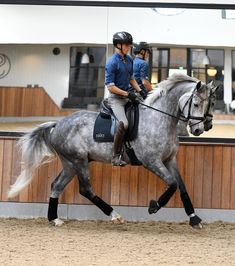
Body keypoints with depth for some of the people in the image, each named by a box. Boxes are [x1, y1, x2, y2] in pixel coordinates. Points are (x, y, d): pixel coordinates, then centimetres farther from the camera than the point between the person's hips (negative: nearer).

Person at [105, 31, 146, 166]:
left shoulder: (129, 60, 10)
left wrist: (140, 91, 9)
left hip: (128, 96, 9)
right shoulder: (112, 63, -15)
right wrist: (127, 94, -19)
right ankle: (116, 156, -21)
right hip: (116, 98, -9)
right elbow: (110, 86, -17)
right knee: (124, 123, -28)